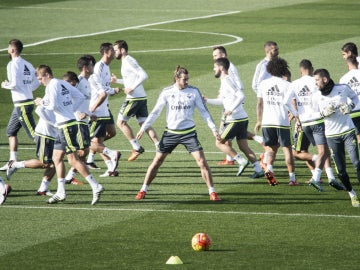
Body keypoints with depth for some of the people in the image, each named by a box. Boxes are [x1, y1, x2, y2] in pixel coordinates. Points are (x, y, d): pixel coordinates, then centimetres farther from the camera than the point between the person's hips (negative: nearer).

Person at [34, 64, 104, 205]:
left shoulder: (51, 86, -12)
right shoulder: (63, 83, 14)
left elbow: (52, 105, -22)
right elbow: (80, 97, 18)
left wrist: (42, 102, -5)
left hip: (66, 125, -10)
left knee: (73, 159, -9)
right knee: (57, 158, 14)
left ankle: (96, 187, -12)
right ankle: (61, 192, 17)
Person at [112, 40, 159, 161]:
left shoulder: (128, 61, -13)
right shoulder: (126, 61, 18)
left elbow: (143, 75, -23)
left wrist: (132, 88, -22)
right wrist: (117, 80, 22)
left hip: (134, 98, -10)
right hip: (141, 98, 10)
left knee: (121, 122, 0)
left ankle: (137, 148, -1)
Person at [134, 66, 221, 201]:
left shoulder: (194, 91, -3)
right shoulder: (167, 92, -3)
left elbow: (204, 111, 4)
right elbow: (155, 112, 4)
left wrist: (214, 129, 0)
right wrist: (143, 128, 1)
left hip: (189, 133, 0)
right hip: (171, 133, 0)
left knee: (201, 161, -11)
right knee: (157, 161, 1)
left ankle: (212, 192, -1)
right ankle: (143, 190, 14)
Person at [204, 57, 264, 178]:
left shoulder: (227, 81, -14)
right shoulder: (225, 81, 17)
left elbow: (241, 96, -25)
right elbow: (222, 101, 31)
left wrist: (231, 109, -24)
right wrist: (207, 100, 31)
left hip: (235, 120, -9)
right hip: (242, 118, 9)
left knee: (219, 142, 1)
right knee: (243, 146, 10)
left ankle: (241, 161, -6)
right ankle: (258, 170, 6)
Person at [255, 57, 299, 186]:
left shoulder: (263, 84, 4)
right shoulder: (286, 84, -5)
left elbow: (260, 104, 7)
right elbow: (288, 103, -10)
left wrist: (259, 121, 15)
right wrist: (297, 116, 2)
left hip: (267, 122, 3)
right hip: (283, 121, -3)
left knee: (271, 148, 14)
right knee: (287, 149, 4)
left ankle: (269, 168, -12)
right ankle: (292, 178, 2)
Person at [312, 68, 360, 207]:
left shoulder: (343, 89, -6)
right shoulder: (317, 98, -2)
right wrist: (324, 113, -12)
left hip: (348, 131, -1)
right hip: (332, 136, 1)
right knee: (341, 169, 0)